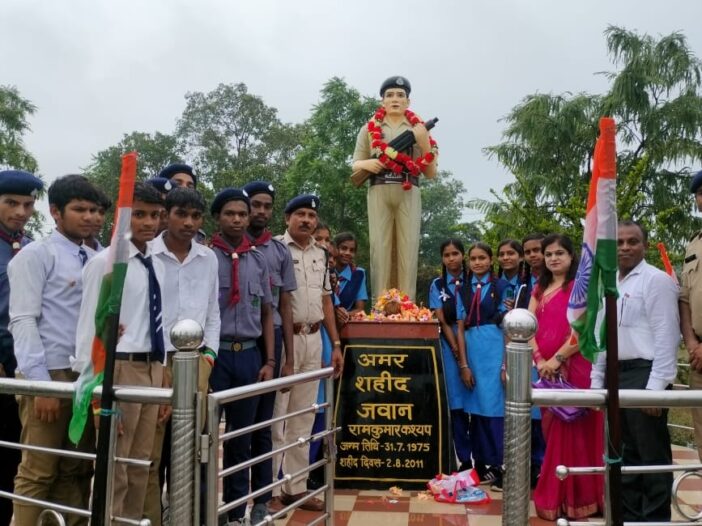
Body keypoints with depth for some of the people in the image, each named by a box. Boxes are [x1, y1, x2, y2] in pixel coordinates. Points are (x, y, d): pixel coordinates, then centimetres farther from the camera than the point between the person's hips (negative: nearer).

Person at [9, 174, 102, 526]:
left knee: (77, 471, 13)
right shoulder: (35, 255, -3)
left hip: (89, 375, 6)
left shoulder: (97, 260, 13)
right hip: (50, 374, -6)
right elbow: (23, 321, -10)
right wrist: (41, 381, -16)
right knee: (37, 472, 1)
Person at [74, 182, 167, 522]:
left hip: (153, 368, 7)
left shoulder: (157, 265, 9)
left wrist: (163, 372, 13)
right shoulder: (104, 262, -11)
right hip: (120, 368, -7)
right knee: (114, 469, 6)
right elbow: (89, 327, -13)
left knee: (141, 466, 19)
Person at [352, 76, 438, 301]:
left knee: (408, 248, -6)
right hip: (379, 193, 0)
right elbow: (355, 166, 14)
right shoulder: (369, 129, 14)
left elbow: (431, 173, 9)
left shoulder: (418, 130, 13)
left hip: (408, 194, 0)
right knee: (380, 247, -6)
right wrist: (366, 164, -9)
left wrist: (424, 142, -4)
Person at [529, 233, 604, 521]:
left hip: (574, 368, -6)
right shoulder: (540, 289, 16)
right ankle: (555, 495, 22)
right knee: (552, 430, 11)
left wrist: (557, 359, -17)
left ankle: (574, 498, 10)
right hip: (546, 369, 6)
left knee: (572, 430, -2)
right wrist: (539, 360, -6)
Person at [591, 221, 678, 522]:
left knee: (652, 455, 2)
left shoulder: (657, 280, -8)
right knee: (626, 453, 17)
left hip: (644, 374, -8)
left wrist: (656, 387, -18)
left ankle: (656, 519, 16)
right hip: (616, 375, 8)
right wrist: (597, 381, 14)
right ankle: (628, 516, 30)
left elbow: (666, 337, -14)